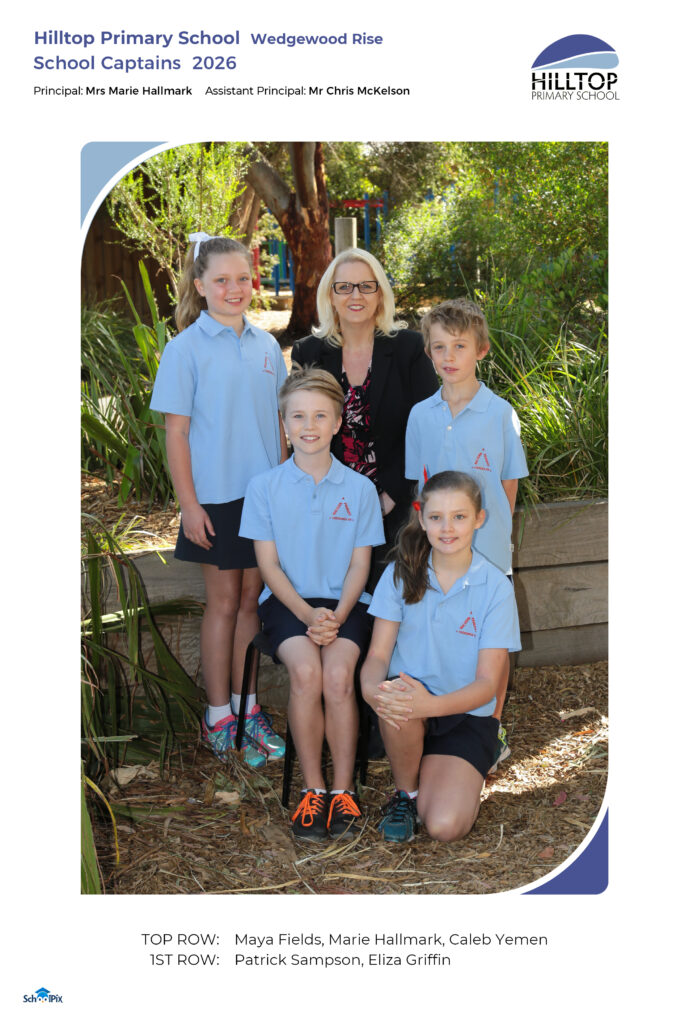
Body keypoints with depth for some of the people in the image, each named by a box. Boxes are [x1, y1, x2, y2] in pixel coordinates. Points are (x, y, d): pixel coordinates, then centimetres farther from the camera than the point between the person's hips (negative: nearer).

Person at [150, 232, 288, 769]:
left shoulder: (266, 345, 7)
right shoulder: (186, 348, -6)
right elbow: (176, 431, -7)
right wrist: (189, 504, -11)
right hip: (217, 497, -4)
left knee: (252, 599, 10)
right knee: (224, 601, 4)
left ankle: (246, 706, 23)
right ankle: (218, 714, 17)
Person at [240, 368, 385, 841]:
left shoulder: (359, 489, 4)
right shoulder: (265, 487, 3)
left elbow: (359, 564, 4)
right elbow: (269, 563, 1)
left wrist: (337, 615, -14)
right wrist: (307, 613, -13)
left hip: (345, 602, 0)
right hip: (288, 599, 0)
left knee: (338, 675, -27)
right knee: (305, 672, -28)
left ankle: (343, 789, -10)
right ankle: (312, 789, -11)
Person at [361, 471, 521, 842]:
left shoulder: (495, 587, -9)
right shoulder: (401, 574, -4)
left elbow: (487, 683, -14)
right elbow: (378, 654, -7)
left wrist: (431, 704, -33)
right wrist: (372, 689, -32)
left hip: (466, 715, -1)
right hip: (411, 703, 2)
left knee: (444, 825, -21)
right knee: (395, 702, -36)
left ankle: (448, 778, 15)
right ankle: (404, 793, -5)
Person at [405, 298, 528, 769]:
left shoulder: (500, 413, -6)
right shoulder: (421, 415, 3)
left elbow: (509, 485, 1)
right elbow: (419, 484, 10)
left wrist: (492, 531, -2)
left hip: (487, 547, -2)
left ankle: (493, 732, 23)